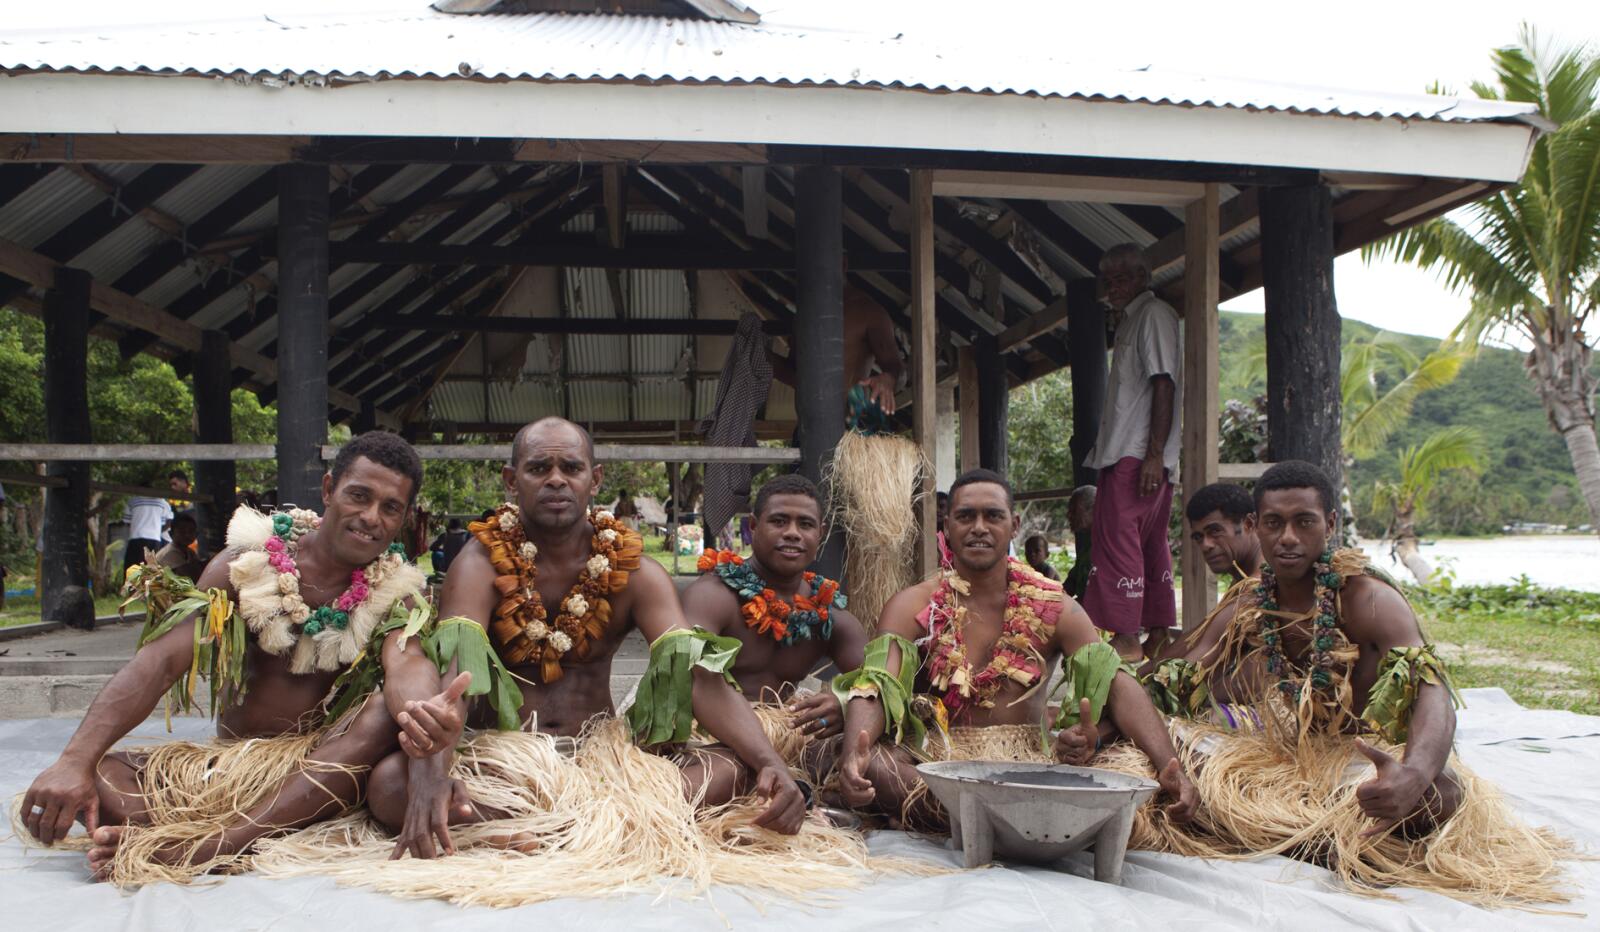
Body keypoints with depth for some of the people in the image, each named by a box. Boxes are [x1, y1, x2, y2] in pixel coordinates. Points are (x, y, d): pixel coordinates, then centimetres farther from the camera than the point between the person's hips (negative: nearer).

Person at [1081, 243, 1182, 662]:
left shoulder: (1154, 314, -6)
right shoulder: (1132, 320, 23)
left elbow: (1164, 385, -16)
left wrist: (1154, 454, -22)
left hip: (1138, 455, -10)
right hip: (1125, 454, 10)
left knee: (1117, 538, -12)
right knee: (1150, 544, 10)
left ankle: (1126, 638, -11)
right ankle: (1158, 638, 15)